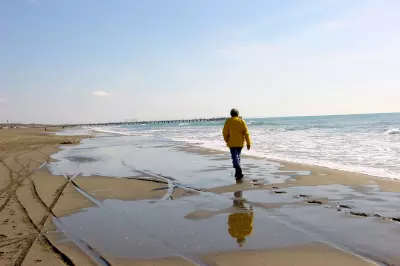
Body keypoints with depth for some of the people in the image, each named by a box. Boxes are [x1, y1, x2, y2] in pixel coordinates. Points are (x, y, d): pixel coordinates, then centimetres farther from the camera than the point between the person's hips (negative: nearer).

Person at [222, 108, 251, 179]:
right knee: (238, 156, 19)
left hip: (232, 143, -3)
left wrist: (227, 141, 13)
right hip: (240, 142, 3)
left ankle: (239, 172, -23)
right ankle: (237, 172, 26)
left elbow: (225, 132, -4)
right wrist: (248, 142, 0)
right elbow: (246, 133, -3)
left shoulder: (228, 121, -4)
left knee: (235, 157, -6)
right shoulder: (241, 121, 1)